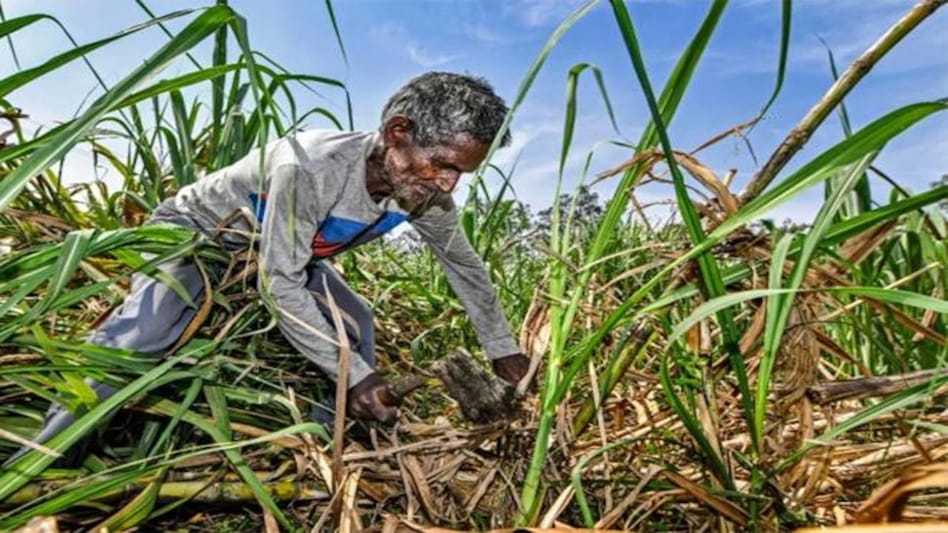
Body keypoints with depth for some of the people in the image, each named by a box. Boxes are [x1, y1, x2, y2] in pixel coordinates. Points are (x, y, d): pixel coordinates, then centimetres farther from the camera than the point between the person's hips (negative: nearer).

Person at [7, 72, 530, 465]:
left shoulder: (425, 193, -22)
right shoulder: (309, 168, -43)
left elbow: (464, 264, -7)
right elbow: (280, 284, -36)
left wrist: (502, 349, -2)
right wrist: (352, 373, -34)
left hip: (281, 247, 6)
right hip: (198, 230, -5)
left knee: (355, 324, -5)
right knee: (140, 333, -26)